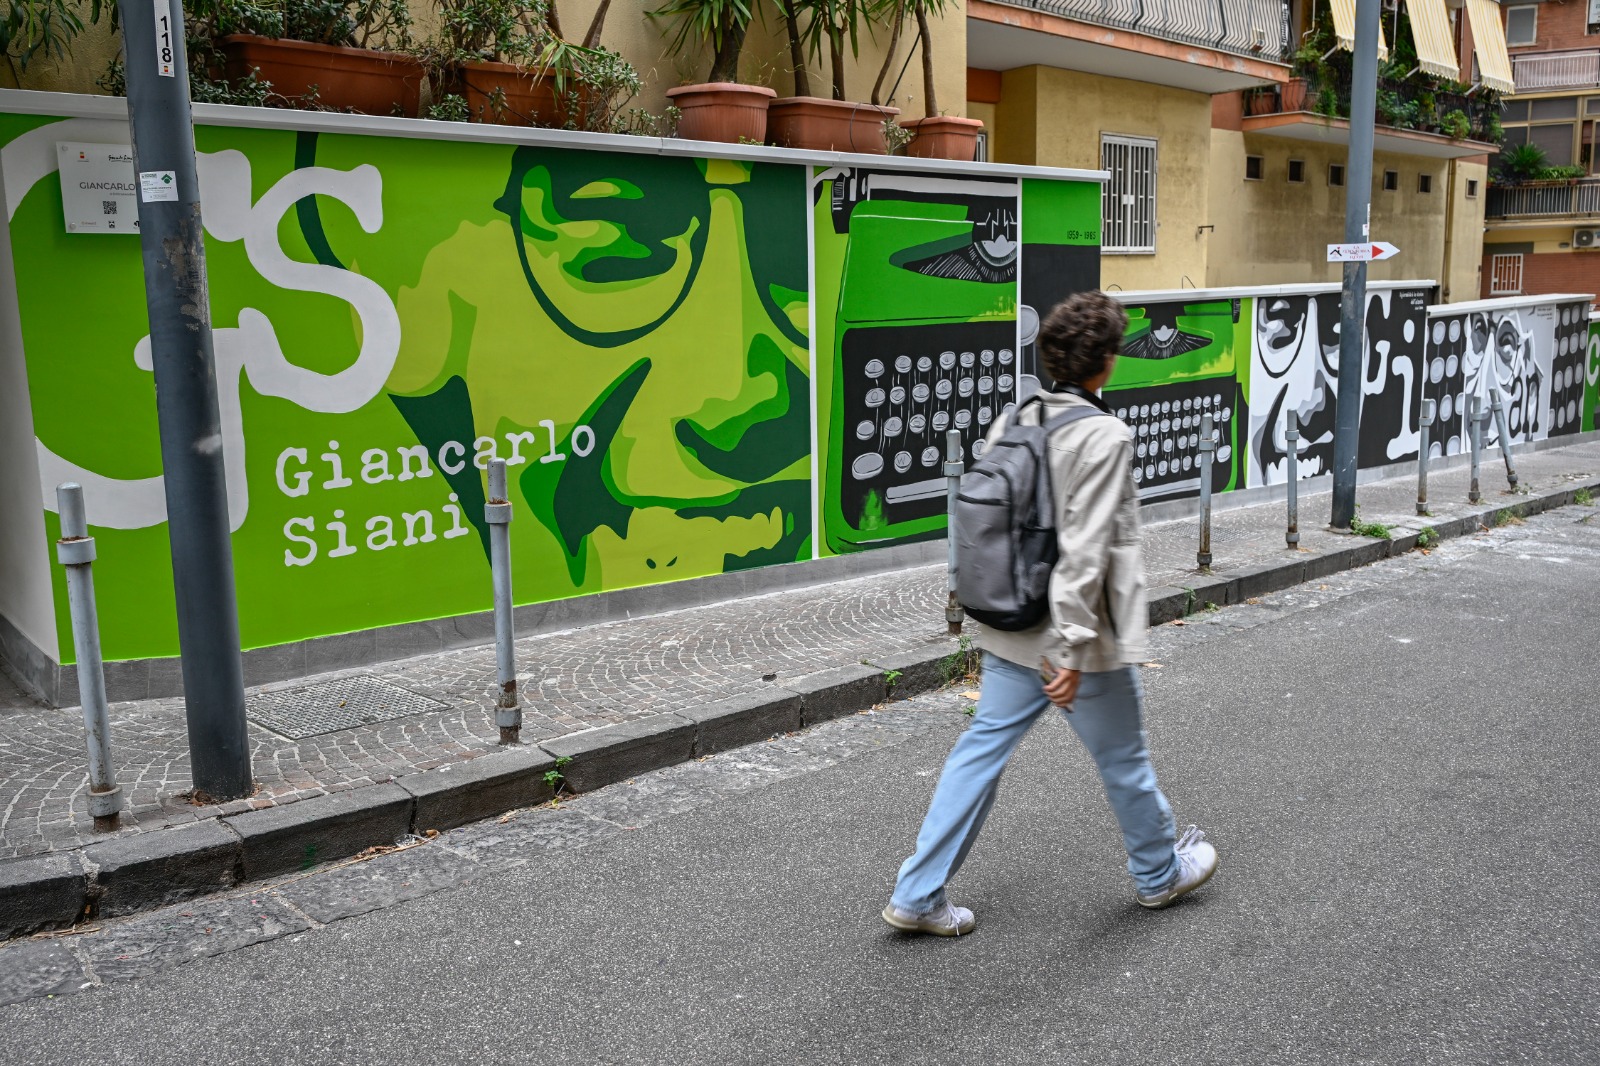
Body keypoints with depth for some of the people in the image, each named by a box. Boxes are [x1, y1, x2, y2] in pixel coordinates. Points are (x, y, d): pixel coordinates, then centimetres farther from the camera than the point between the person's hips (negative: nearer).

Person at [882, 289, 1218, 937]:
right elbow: (1083, 552, -24)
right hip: (1083, 641, -6)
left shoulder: (1013, 423, 3)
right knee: (1124, 760, 15)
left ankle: (918, 896, 14)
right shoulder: (1104, 437, -18)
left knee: (981, 750, 11)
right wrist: (1073, 652, -23)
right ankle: (1159, 874, 40)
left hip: (1012, 636, 7)